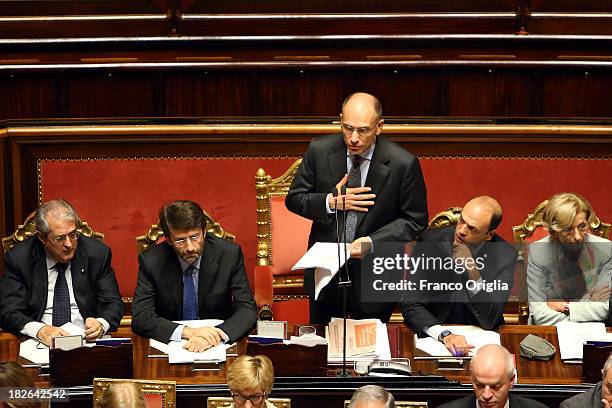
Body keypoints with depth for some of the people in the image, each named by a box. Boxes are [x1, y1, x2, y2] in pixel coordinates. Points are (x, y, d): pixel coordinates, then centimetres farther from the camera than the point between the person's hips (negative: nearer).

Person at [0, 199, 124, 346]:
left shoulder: (97, 253, 4)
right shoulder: (18, 258, 0)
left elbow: (113, 304, 5)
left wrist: (101, 324, -20)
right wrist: (40, 330, -26)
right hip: (39, 344, 0)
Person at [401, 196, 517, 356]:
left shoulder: (505, 255, -7)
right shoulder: (430, 241, -8)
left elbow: (490, 321, -12)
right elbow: (411, 305, -11)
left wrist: (472, 271, -23)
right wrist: (444, 334, -27)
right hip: (432, 336, 0)